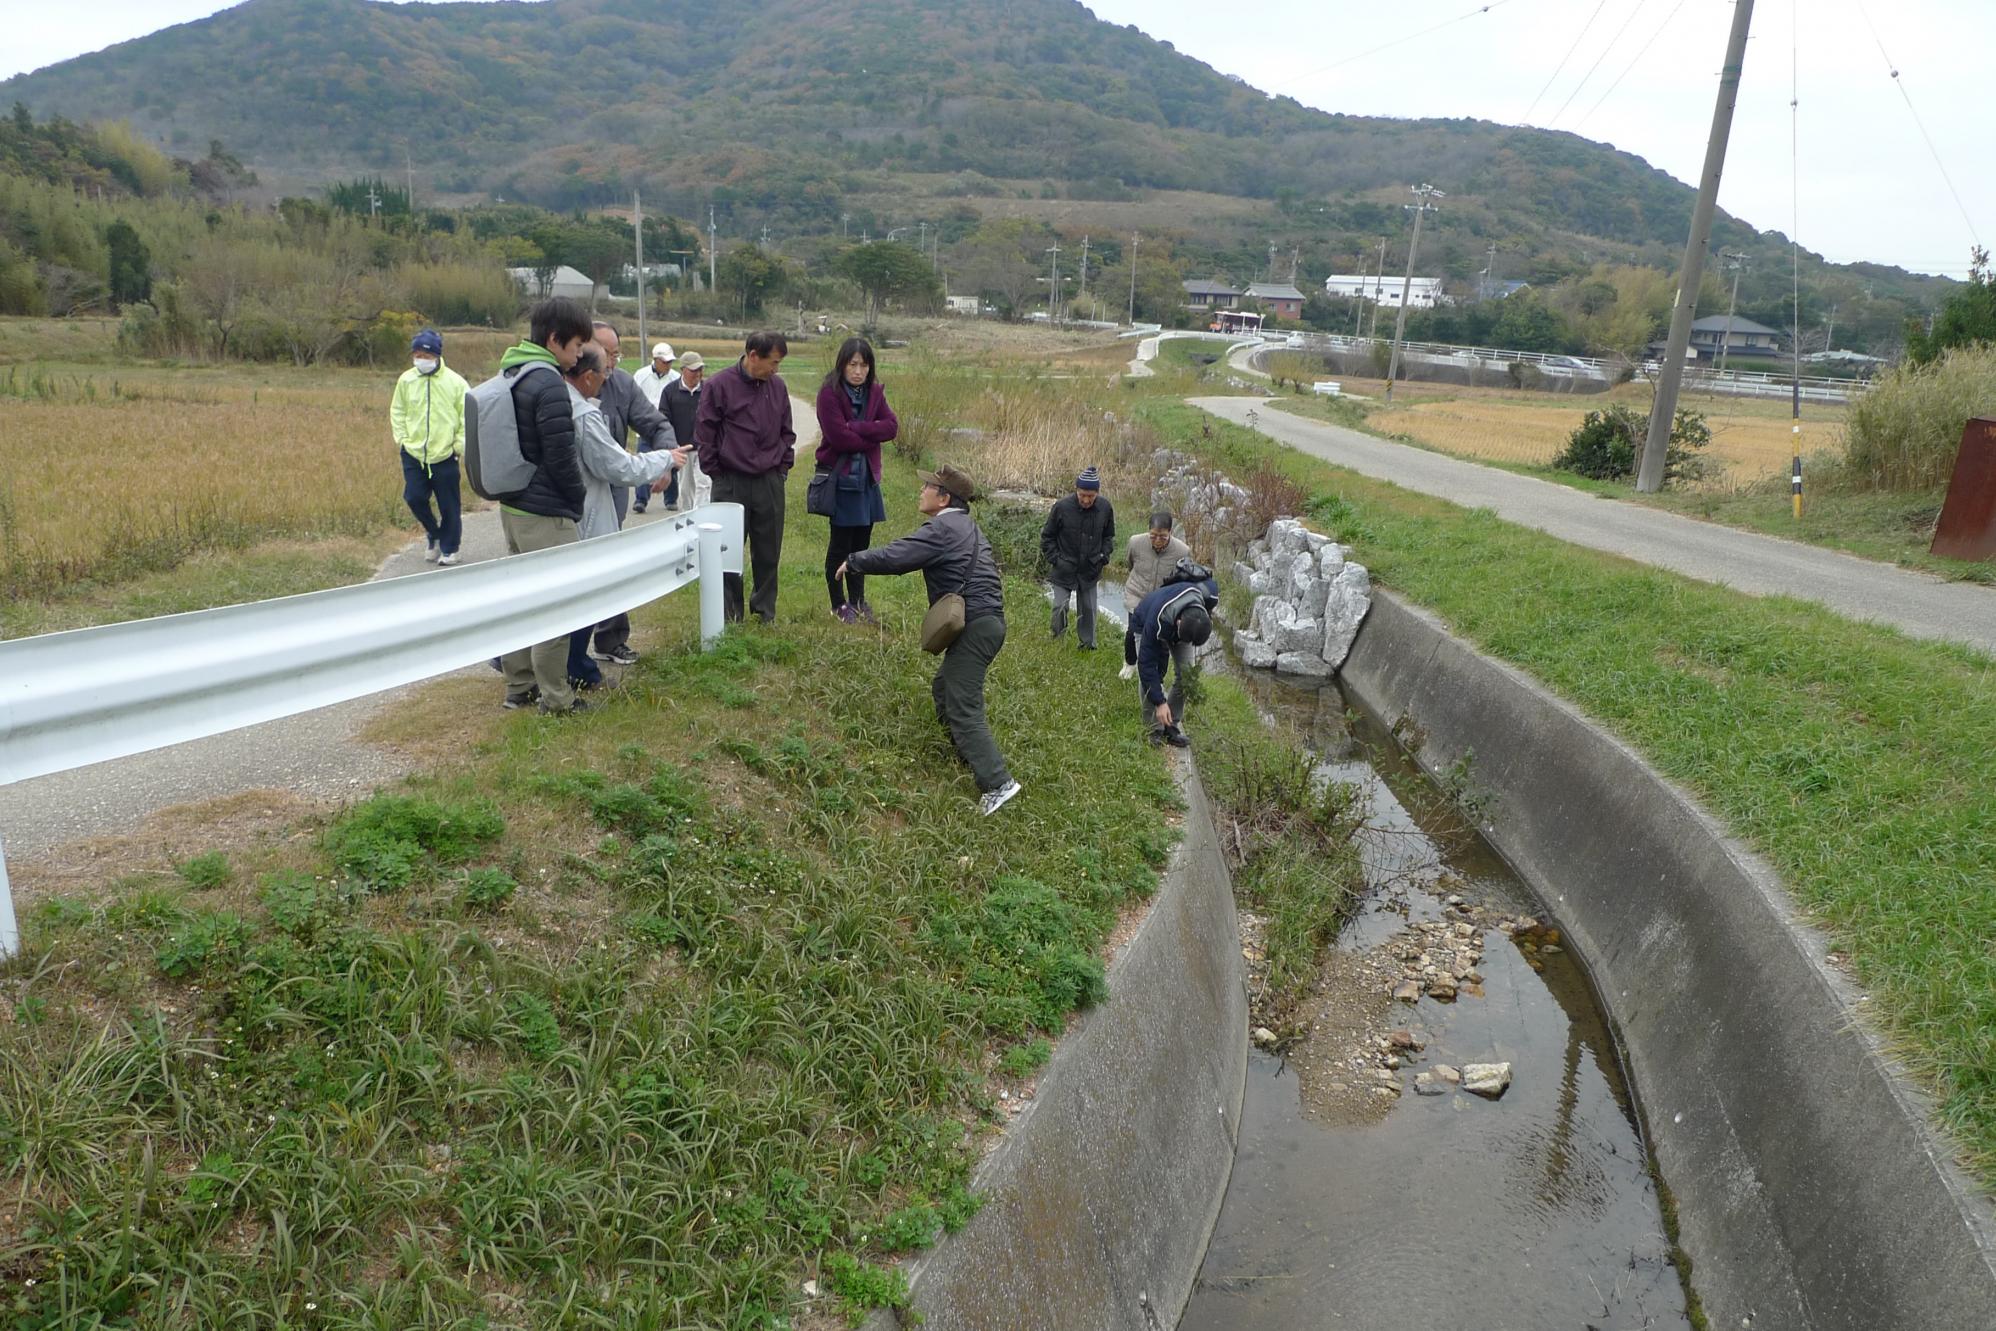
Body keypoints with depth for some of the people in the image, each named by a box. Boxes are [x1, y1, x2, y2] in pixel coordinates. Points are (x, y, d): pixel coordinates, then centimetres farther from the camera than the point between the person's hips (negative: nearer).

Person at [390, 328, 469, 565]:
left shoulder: (454, 382, -7)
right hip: (413, 454, 3)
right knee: (414, 498, 1)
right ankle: (434, 533, 27)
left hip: (444, 456, -3)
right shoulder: (406, 380, 2)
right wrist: (402, 438, 3)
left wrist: (459, 445, -5)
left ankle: (449, 548, 20)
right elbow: (397, 412, 12)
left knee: (449, 505, 3)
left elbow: (467, 417, -2)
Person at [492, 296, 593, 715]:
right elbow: (561, 457, -19)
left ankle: (518, 685, 27)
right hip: (545, 512, -10)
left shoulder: (509, 374, 11)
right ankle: (555, 696, 6)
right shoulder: (548, 384, -19)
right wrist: (577, 502, -5)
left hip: (512, 505, 10)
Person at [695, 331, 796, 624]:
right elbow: (703, 434, -3)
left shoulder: (777, 386, 6)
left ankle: (766, 611, 23)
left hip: (771, 482, 4)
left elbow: (786, 432, 17)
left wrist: (784, 467, 10)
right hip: (731, 484, -4)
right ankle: (730, 616, 13)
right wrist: (716, 474, -3)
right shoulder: (719, 386, -8)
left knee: (768, 553, 10)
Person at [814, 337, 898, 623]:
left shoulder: (874, 392, 8)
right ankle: (839, 604, 13)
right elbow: (839, 437, -20)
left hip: (867, 475, 6)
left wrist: (856, 428, -16)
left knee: (862, 540, 10)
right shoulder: (830, 393, -11)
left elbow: (892, 426, -5)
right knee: (841, 542, 1)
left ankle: (858, 599, 23)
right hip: (840, 475, -5)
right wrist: (872, 436, -8)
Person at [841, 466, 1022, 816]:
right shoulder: (966, 525, 19)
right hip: (989, 620, 10)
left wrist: (852, 561, -2)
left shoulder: (942, 529, -12)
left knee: (963, 708, -10)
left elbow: (892, 557, -16)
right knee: (945, 689, 23)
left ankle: (997, 783, -15)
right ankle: (972, 756, 30)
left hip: (973, 626, -10)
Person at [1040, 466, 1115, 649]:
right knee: (1060, 606, -3)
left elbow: (1108, 536, 12)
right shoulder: (1063, 506, -16)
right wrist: (1053, 558, -7)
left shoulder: (1105, 508, -7)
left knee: (1088, 608, 10)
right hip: (1064, 569, -2)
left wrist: (1104, 557, 2)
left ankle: (1088, 644, 24)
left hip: (1090, 569, 2)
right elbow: (1047, 536, -2)